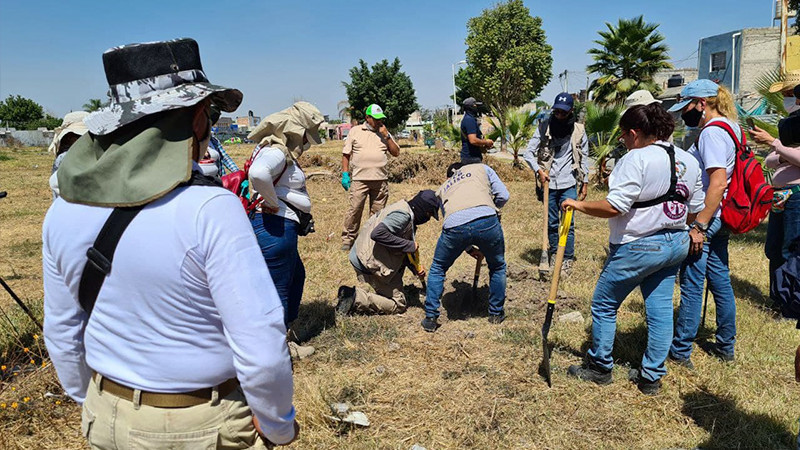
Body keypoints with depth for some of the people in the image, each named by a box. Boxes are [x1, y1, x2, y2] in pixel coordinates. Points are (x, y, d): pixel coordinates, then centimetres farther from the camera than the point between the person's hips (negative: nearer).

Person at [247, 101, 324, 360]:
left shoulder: (283, 151, 14)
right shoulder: (275, 151, -18)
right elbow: (258, 173, -40)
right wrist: (273, 204, -23)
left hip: (281, 227, 11)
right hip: (275, 226, -11)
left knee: (296, 276, 25)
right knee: (278, 291, -1)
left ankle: (285, 336, 38)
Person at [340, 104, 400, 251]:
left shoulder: (385, 133, 14)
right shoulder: (355, 131, 7)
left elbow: (396, 153, 8)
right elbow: (346, 154, 7)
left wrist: (386, 136, -2)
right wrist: (345, 174, 0)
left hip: (381, 180, 3)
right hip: (359, 179, -3)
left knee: (378, 212, 8)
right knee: (354, 209, -6)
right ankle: (348, 240, 5)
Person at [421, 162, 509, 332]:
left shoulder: (442, 188, 37)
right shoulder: (481, 168, 31)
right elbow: (503, 196, 18)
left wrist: (470, 248, 49)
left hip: (454, 224, 2)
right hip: (486, 220, -1)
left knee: (437, 269, 27)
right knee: (497, 267, 27)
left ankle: (430, 318, 26)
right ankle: (496, 313, 37)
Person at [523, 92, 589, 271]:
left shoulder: (578, 131, -2)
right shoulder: (544, 128, -3)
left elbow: (584, 159, 6)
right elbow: (528, 152, -1)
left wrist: (585, 182, 6)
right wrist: (538, 171, -14)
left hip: (569, 184, -1)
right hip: (549, 182, 1)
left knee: (568, 223, -1)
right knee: (551, 222, 12)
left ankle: (568, 257, 12)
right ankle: (553, 252, 29)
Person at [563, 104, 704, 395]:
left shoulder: (637, 159, -18)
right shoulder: (689, 161, 8)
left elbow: (614, 207, -26)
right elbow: (695, 210, 12)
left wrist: (579, 205, -13)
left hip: (638, 247, -8)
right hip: (676, 245, 8)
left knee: (604, 305, 8)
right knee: (660, 309, 12)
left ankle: (600, 367, 21)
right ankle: (651, 376, 21)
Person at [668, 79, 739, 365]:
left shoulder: (712, 132, -17)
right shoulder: (730, 127, 14)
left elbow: (718, 183, -26)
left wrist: (699, 226, -24)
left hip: (706, 219, -10)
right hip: (720, 220, 10)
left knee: (691, 285, -2)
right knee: (720, 281, 17)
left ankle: (680, 352, 7)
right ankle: (726, 347, 29)